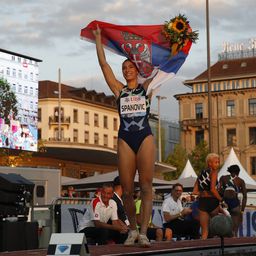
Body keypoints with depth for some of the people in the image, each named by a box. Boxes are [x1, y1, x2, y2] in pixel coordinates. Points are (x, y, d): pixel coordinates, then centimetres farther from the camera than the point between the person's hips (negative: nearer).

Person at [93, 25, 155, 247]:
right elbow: (104, 64, 13)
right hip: (125, 139, 2)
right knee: (127, 190, 1)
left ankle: (143, 232, -8)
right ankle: (132, 230, 15)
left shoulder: (146, 88, 12)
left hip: (145, 138, -1)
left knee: (146, 187, -7)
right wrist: (98, 37, 15)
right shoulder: (119, 89, 14)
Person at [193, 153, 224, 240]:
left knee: (204, 231, 7)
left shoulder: (201, 173, 16)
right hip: (212, 201, -6)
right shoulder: (214, 172, -4)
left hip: (202, 202, 6)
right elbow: (213, 189, -17)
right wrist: (221, 199, -8)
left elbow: (195, 191, 11)